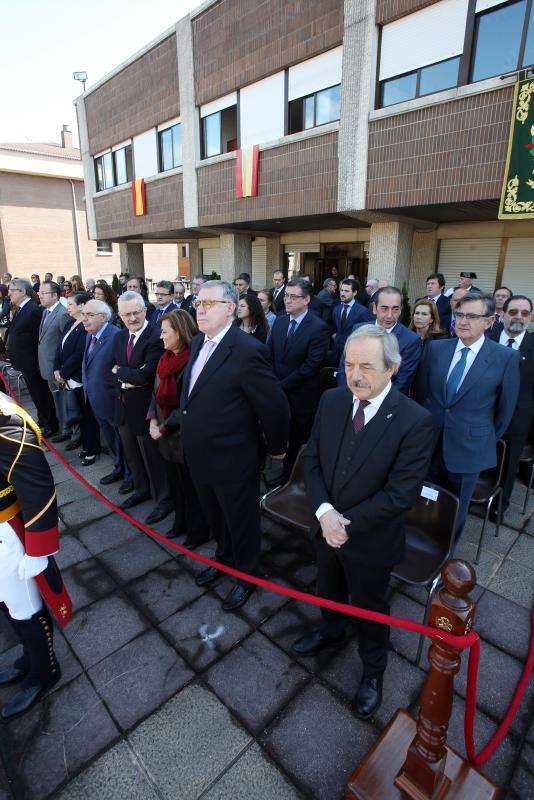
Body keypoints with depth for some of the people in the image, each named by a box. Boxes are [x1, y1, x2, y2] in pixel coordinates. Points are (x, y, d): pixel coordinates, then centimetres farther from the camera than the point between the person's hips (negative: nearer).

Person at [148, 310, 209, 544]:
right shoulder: (166, 359, 6)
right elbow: (157, 393, 13)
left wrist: (164, 428, -15)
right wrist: (153, 420, -1)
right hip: (166, 434, 8)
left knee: (191, 486, 8)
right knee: (175, 482, 21)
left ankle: (198, 532, 27)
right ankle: (181, 522, 40)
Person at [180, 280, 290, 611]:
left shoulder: (247, 350, -25)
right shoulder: (198, 342, 3)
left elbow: (275, 406, -19)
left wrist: (276, 447, -8)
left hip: (233, 459, -8)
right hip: (201, 456, 8)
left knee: (242, 522, 16)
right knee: (216, 517, 28)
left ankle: (247, 574, 42)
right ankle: (224, 557, 55)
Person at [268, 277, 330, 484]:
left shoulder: (319, 328, -14)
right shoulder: (279, 321, 6)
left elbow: (311, 367, -19)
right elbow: (269, 355, 7)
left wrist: (282, 386, -16)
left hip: (302, 398, -5)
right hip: (278, 395, 5)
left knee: (300, 444, 11)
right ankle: (286, 476, 33)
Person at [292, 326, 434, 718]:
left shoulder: (416, 420, -25)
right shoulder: (331, 400, -10)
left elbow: (401, 494, -23)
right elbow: (311, 458, -5)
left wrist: (348, 524, -20)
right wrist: (324, 511, -19)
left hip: (371, 540, -4)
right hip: (326, 527, 5)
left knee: (370, 608, 22)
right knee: (329, 590, 31)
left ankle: (373, 670, 52)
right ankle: (331, 631, 63)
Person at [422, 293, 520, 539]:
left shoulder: (507, 358, -10)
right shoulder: (436, 348, 0)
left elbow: (505, 408, 0)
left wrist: (489, 440, 8)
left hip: (469, 449, -2)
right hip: (431, 442, 3)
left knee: (456, 509, 16)